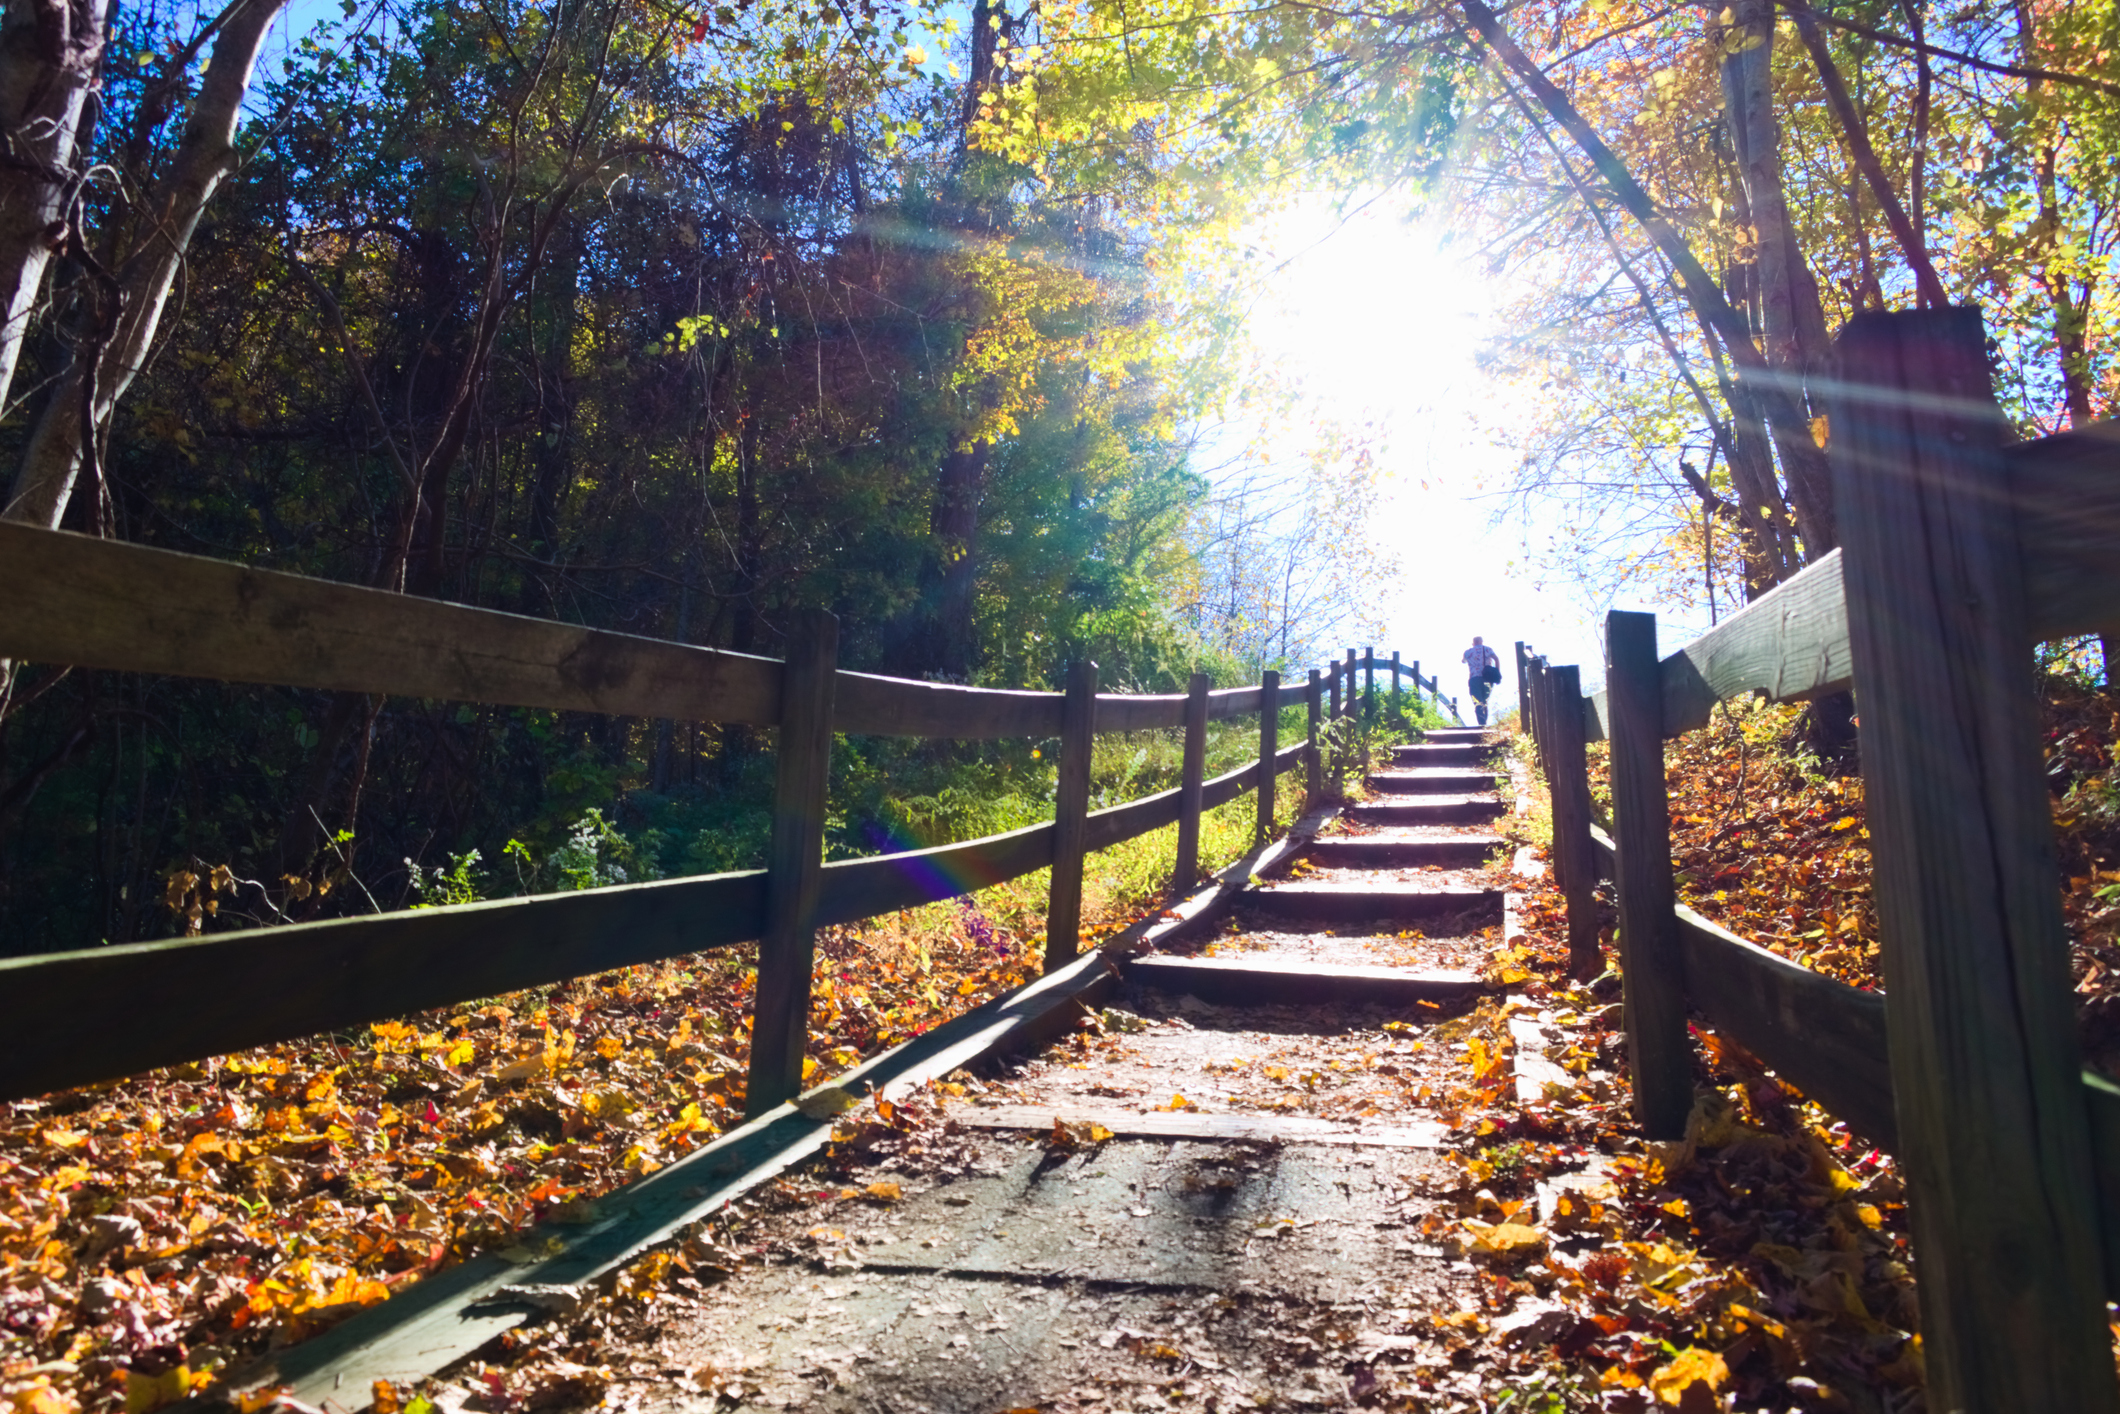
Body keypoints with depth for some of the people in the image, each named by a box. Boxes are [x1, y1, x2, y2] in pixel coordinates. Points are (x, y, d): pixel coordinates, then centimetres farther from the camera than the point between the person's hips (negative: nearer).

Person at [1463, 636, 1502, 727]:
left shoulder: (1468, 652, 12)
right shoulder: (1488, 649, 13)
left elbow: (1463, 661, 31)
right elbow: (1496, 659, -4)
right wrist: (1498, 674, -7)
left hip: (1474, 679, -2)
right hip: (1487, 680, 2)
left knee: (1478, 704, -11)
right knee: (1485, 703, 20)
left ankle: (1482, 724, -28)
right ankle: (1485, 724, 19)